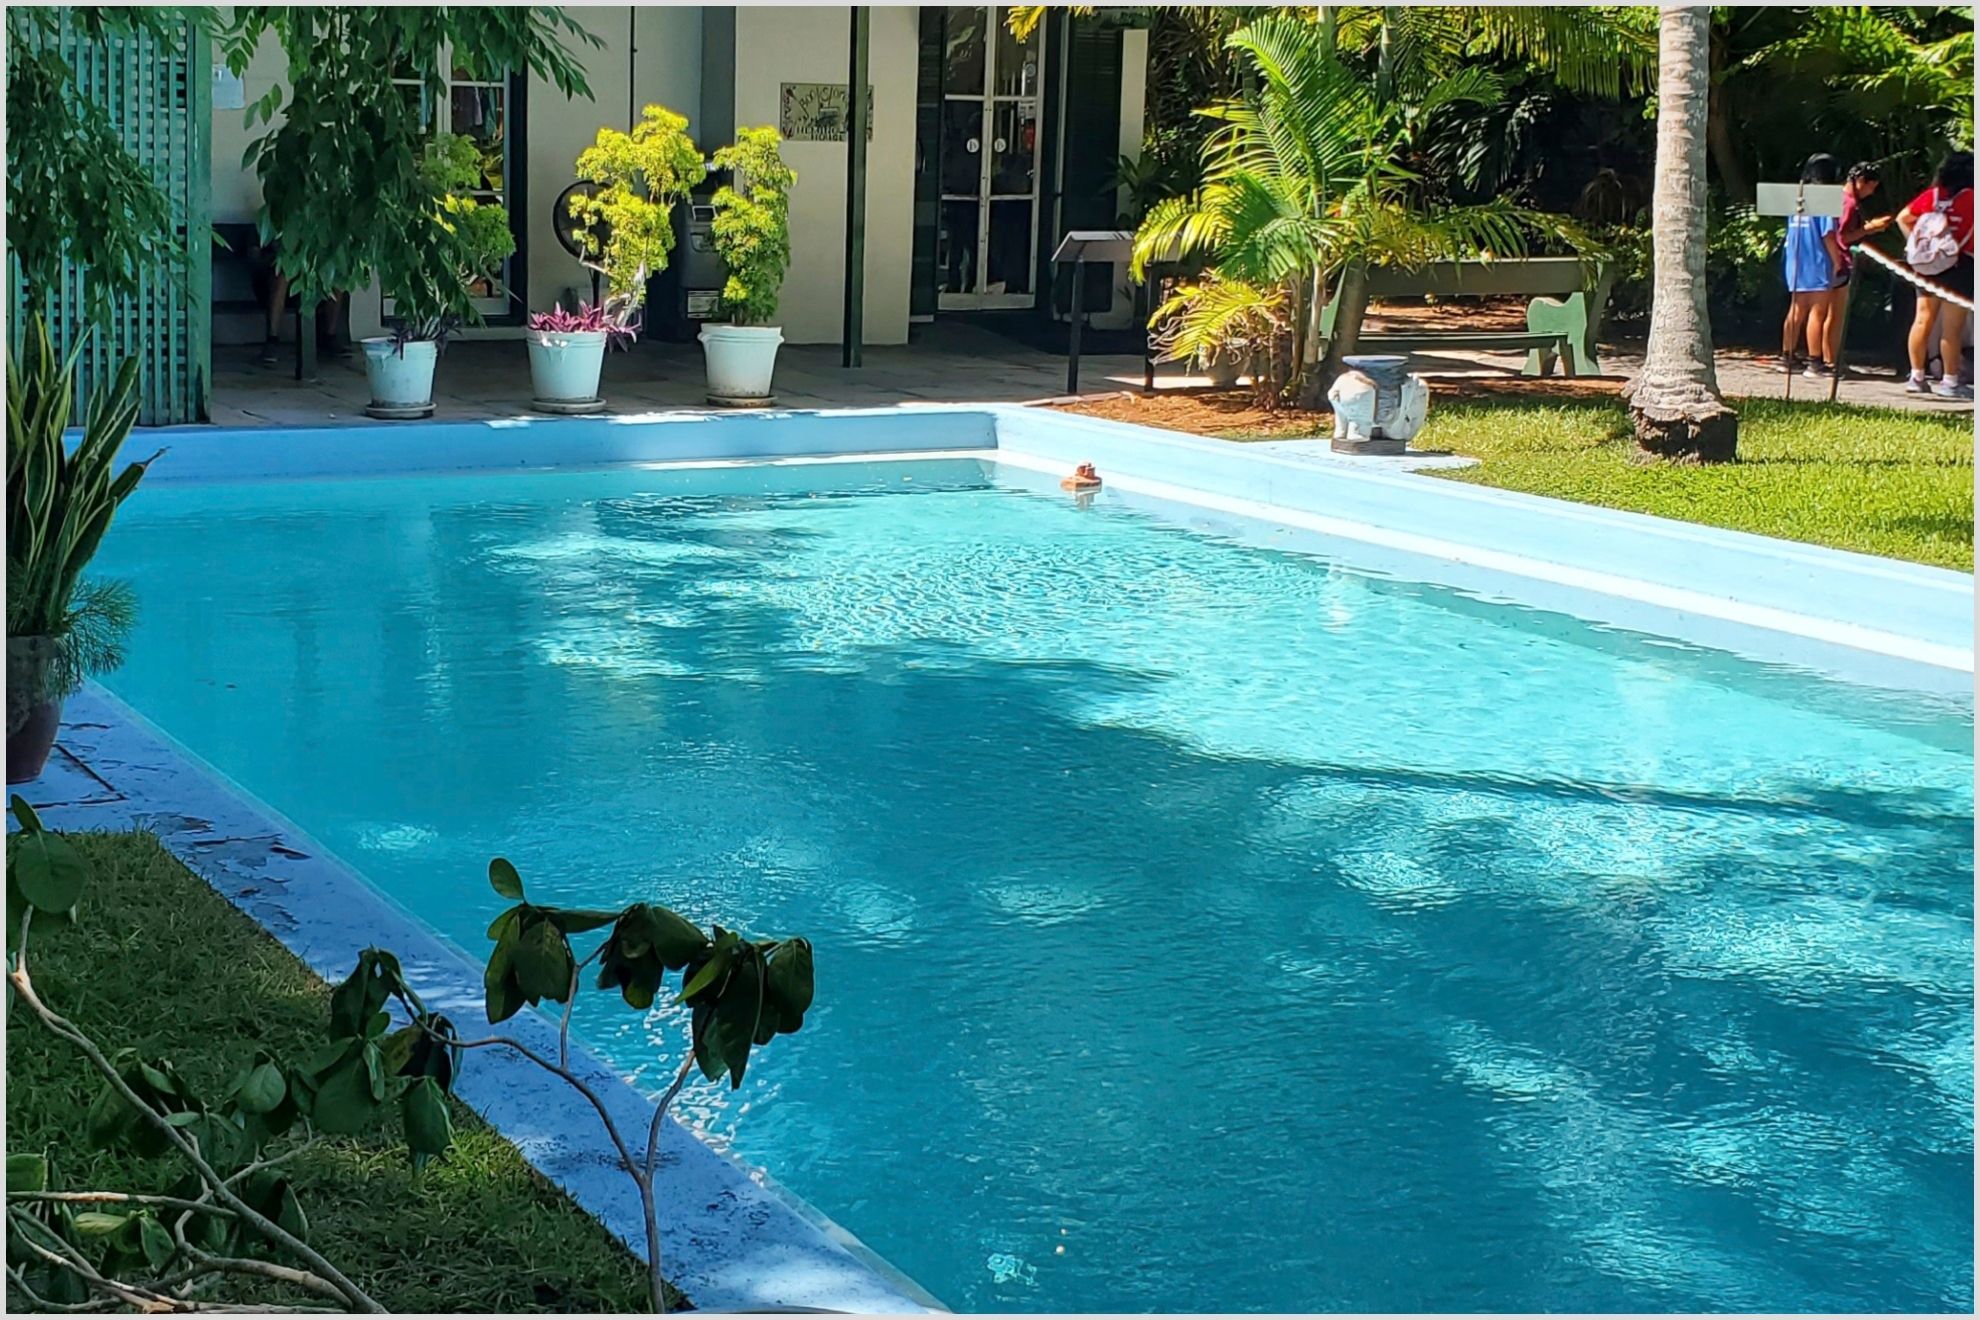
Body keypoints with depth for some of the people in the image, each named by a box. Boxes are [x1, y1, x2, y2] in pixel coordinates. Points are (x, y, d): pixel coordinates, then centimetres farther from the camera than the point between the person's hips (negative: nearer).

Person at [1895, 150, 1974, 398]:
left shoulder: (1931, 196, 6)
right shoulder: (1971, 198, -10)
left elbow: (1903, 218, 13)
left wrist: (1916, 242, 14)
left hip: (1928, 265, 5)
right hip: (1960, 266, -5)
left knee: (1923, 319, 8)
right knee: (1952, 326, -2)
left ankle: (1917, 377, 13)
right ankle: (1949, 381, 0)